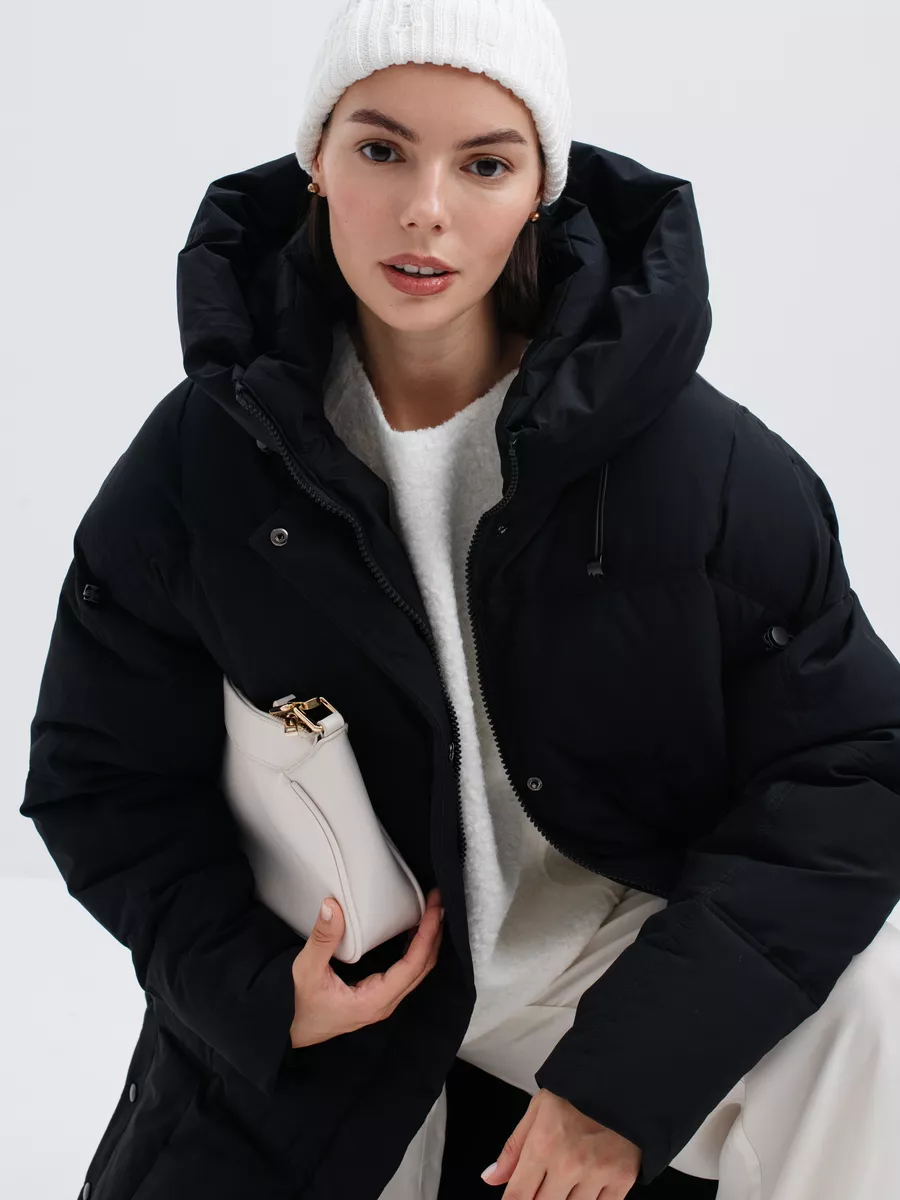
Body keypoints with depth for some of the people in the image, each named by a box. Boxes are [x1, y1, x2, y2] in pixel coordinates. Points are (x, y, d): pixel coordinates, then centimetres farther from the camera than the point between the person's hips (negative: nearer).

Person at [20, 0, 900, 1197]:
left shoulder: (706, 459, -15)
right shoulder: (197, 465, -10)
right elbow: (103, 781, 0)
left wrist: (633, 1061, -22)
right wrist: (253, 987, -17)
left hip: (611, 932, -1)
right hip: (325, 977, 2)